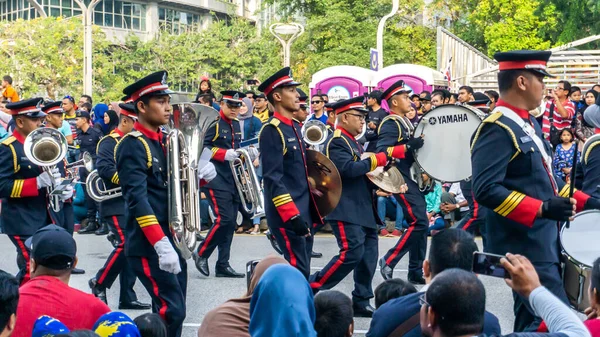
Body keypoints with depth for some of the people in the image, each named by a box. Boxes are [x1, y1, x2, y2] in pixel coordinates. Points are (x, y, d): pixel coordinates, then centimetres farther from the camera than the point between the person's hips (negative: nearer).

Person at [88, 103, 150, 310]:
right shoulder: (109, 142, -9)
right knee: (126, 244, -18)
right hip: (116, 204, -9)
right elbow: (103, 168, -24)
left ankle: (127, 297, 11)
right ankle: (99, 283, -1)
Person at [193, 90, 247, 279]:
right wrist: (224, 154, -23)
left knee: (231, 222, 6)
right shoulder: (212, 122, -9)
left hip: (233, 179, 8)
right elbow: (200, 146, -15)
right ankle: (201, 254, 2)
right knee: (224, 219, -16)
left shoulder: (236, 124, 16)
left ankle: (223, 265, 11)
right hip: (216, 179, -8)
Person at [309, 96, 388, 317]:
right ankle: (310, 288, -8)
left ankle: (362, 303, 12)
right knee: (352, 253, -16)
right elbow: (348, 168, -26)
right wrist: (377, 159, -19)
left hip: (363, 210, 10)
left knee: (368, 256, 7)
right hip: (347, 210, -10)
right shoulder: (337, 142, -11)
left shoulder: (352, 142, 20)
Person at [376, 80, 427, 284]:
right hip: (402, 180, -10)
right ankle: (388, 261, -6)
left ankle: (416, 272, 12)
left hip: (414, 179, 10)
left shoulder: (405, 122, 18)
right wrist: (408, 147, -35)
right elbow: (382, 152, -26)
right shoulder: (390, 124, -12)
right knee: (419, 222, -16)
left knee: (420, 224, 8)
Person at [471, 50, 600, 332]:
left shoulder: (529, 125, 13)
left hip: (543, 242, 10)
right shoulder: (497, 130, -18)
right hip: (525, 248, -10)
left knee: (533, 322, 15)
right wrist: (541, 209, -31)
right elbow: (485, 189, -27)